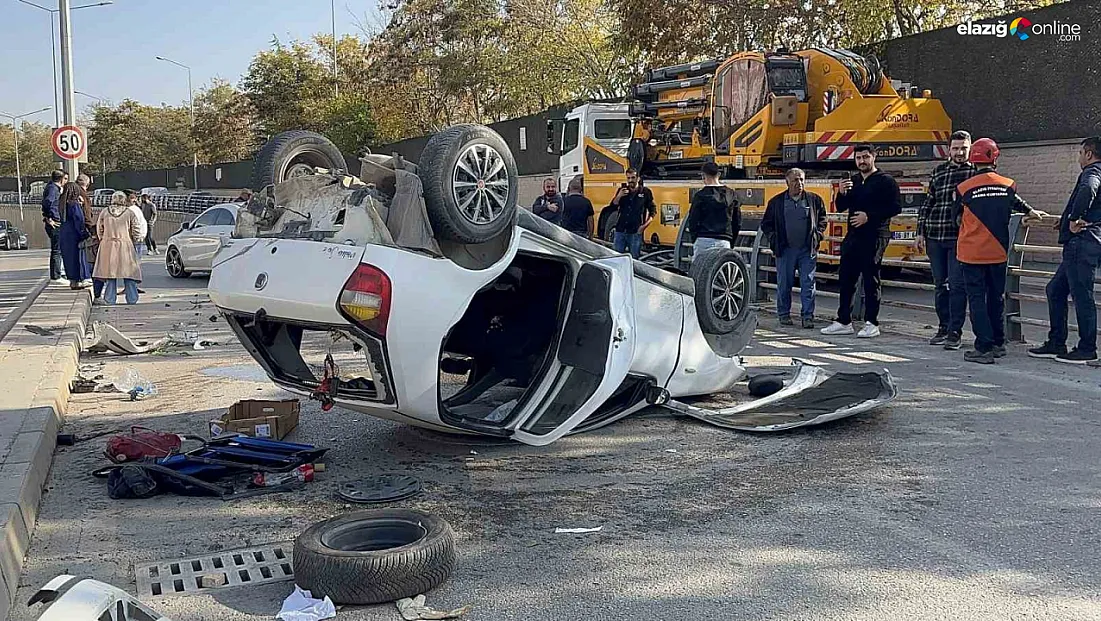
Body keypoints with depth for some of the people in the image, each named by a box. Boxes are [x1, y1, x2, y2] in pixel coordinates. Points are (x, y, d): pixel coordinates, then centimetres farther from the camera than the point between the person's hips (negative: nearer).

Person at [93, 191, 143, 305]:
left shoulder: (104, 212, 3)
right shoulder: (129, 213, -3)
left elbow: (99, 230, 9)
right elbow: (136, 231, -3)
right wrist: (133, 242, 12)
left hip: (108, 246, 2)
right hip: (125, 245, -2)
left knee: (110, 274, 7)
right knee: (129, 273, 4)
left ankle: (110, 300, 9)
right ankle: (132, 300, 5)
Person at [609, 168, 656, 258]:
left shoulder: (645, 192, 0)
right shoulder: (622, 190, 9)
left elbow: (652, 210, 6)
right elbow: (613, 207, 5)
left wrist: (645, 225, -5)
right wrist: (619, 196, -13)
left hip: (635, 233, -3)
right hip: (620, 231, 3)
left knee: (634, 258, 2)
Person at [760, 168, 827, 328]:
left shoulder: (815, 200, 6)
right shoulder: (776, 201, 4)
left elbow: (822, 219, 19)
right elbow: (766, 223, 12)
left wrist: (818, 234, 5)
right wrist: (774, 238, 0)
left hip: (807, 250, 0)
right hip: (785, 250, 0)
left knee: (808, 284, -2)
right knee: (784, 284, 5)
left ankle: (808, 316, 3)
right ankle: (784, 314, 18)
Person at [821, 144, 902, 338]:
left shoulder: (886, 181, -3)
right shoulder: (853, 181, 16)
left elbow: (896, 207, -11)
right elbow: (841, 207, 17)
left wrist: (869, 216, -17)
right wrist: (841, 193, -4)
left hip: (874, 237, -7)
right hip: (853, 235, 7)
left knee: (871, 280, -4)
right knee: (846, 278, 7)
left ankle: (872, 324, 2)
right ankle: (844, 321, 14)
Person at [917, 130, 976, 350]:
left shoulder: (976, 171, 3)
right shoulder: (939, 171, 15)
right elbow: (928, 202, 19)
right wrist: (920, 232, 15)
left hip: (959, 238, -4)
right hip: (935, 237, 5)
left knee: (957, 285, -6)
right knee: (940, 284, 11)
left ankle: (955, 332, -1)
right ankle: (943, 327, 21)